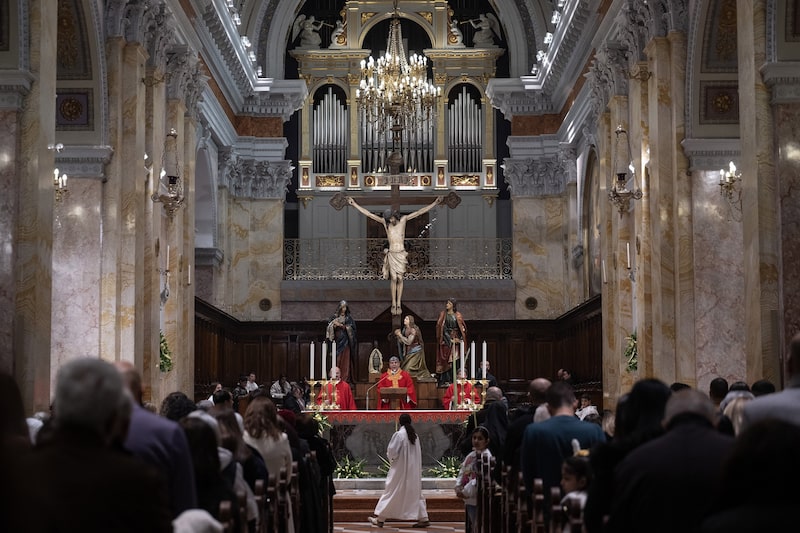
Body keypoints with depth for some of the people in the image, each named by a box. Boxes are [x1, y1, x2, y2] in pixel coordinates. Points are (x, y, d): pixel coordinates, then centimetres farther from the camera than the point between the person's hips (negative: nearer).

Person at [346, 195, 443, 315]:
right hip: (392, 254, 0)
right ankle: (393, 304, 7)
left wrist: (435, 203, -9)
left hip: (401, 254, 0)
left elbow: (419, 212, -4)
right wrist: (354, 204, -3)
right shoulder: (385, 222, -1)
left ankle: (399, 304, 7)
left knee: (400, 279, 2)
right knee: (394, 279, 0)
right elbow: (368, 214, -1)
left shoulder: (403, 219, -1)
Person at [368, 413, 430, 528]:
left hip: (400, 469, -6)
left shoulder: (399, 434, -14)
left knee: (391, 493, 0)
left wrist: (391, 458, 6)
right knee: (415, 493, 11)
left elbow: (391, 451, -15)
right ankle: (423, 519, 6)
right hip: (414, 470, 6)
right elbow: (418, 453, 12)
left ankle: (380, 519, 4)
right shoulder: (415, 435, 5)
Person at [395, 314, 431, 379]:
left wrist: (400, 335, -16)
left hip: (415, 352, -8)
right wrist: (398, 335, -5)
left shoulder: (413, 330, -15)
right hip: (408, 353, 8)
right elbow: (401, 342, 12)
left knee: (409, 369, -15)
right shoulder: (405, 329, 9)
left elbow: (408, 342, -22)